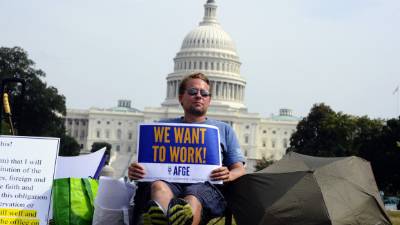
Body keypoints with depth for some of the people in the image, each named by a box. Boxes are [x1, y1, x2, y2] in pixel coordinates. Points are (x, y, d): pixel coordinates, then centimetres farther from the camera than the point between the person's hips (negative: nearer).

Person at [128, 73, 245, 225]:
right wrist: (134, 171, -6)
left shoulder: (224, 129, 27)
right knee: (159, 186, -37)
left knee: (192, 200, -39)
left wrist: (229, 175, -9)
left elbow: (240, 169, 17)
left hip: (206, 185, -1)